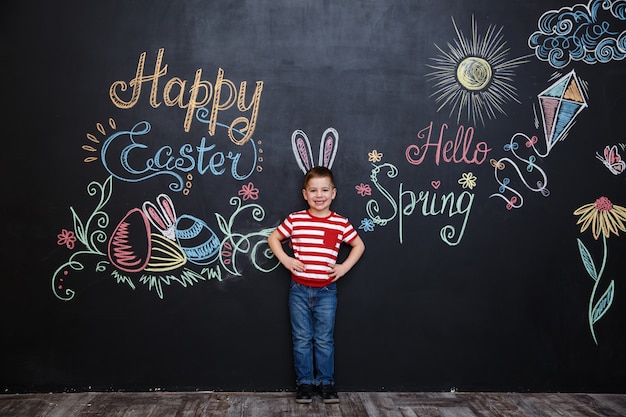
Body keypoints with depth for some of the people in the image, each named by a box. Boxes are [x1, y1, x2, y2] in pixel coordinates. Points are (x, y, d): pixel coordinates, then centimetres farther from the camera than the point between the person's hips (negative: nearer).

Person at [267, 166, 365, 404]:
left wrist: (345, 267, -3)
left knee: (324, 340, 7)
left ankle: (326, 382, 20)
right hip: (299, 290, 0)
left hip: (326, 291, 0)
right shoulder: (295, 220, -4)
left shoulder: (340, 223, -4)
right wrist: (285, 260, -6)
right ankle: (304, 383, 19)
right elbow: (273, 238, 7)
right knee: (302, 339, 7)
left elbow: (359, 245, 9)